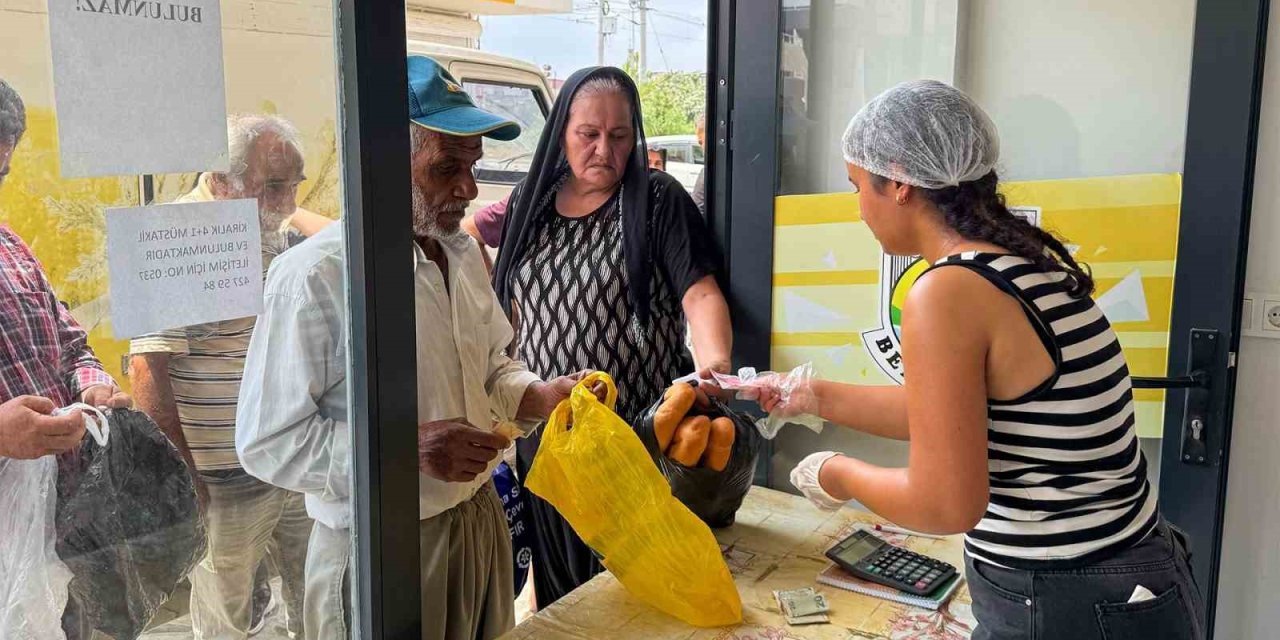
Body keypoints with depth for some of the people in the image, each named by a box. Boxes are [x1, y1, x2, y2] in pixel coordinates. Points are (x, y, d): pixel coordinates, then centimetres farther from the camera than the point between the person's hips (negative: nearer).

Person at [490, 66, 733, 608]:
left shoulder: (658, 201, -7)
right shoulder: (529, 202, 7)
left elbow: (700, 294, -17)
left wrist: (715, 363, -36)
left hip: (637, 430, -4)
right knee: (557, 580, 18)